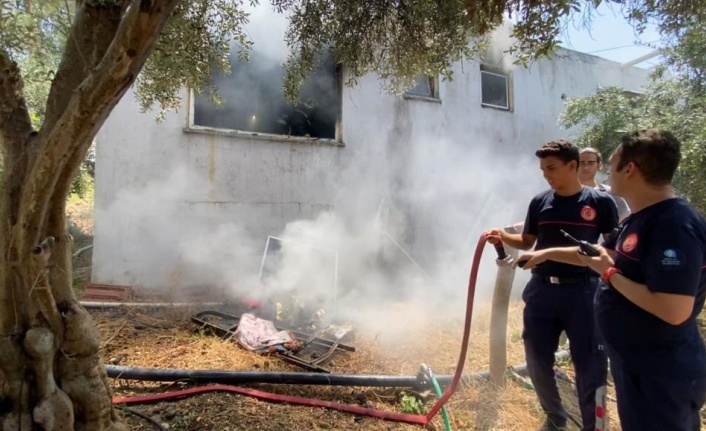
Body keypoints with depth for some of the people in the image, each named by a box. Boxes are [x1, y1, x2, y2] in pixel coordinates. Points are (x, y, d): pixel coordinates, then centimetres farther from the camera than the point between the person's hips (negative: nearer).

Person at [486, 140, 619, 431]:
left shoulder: (600, 202, -4)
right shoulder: (540, 202, 5)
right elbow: (527, 241, 12)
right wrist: (503, 237, -6)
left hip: (583, 292, -3)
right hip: (541, 291, 3)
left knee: (590, 365, 6)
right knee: (537, 361, 12)